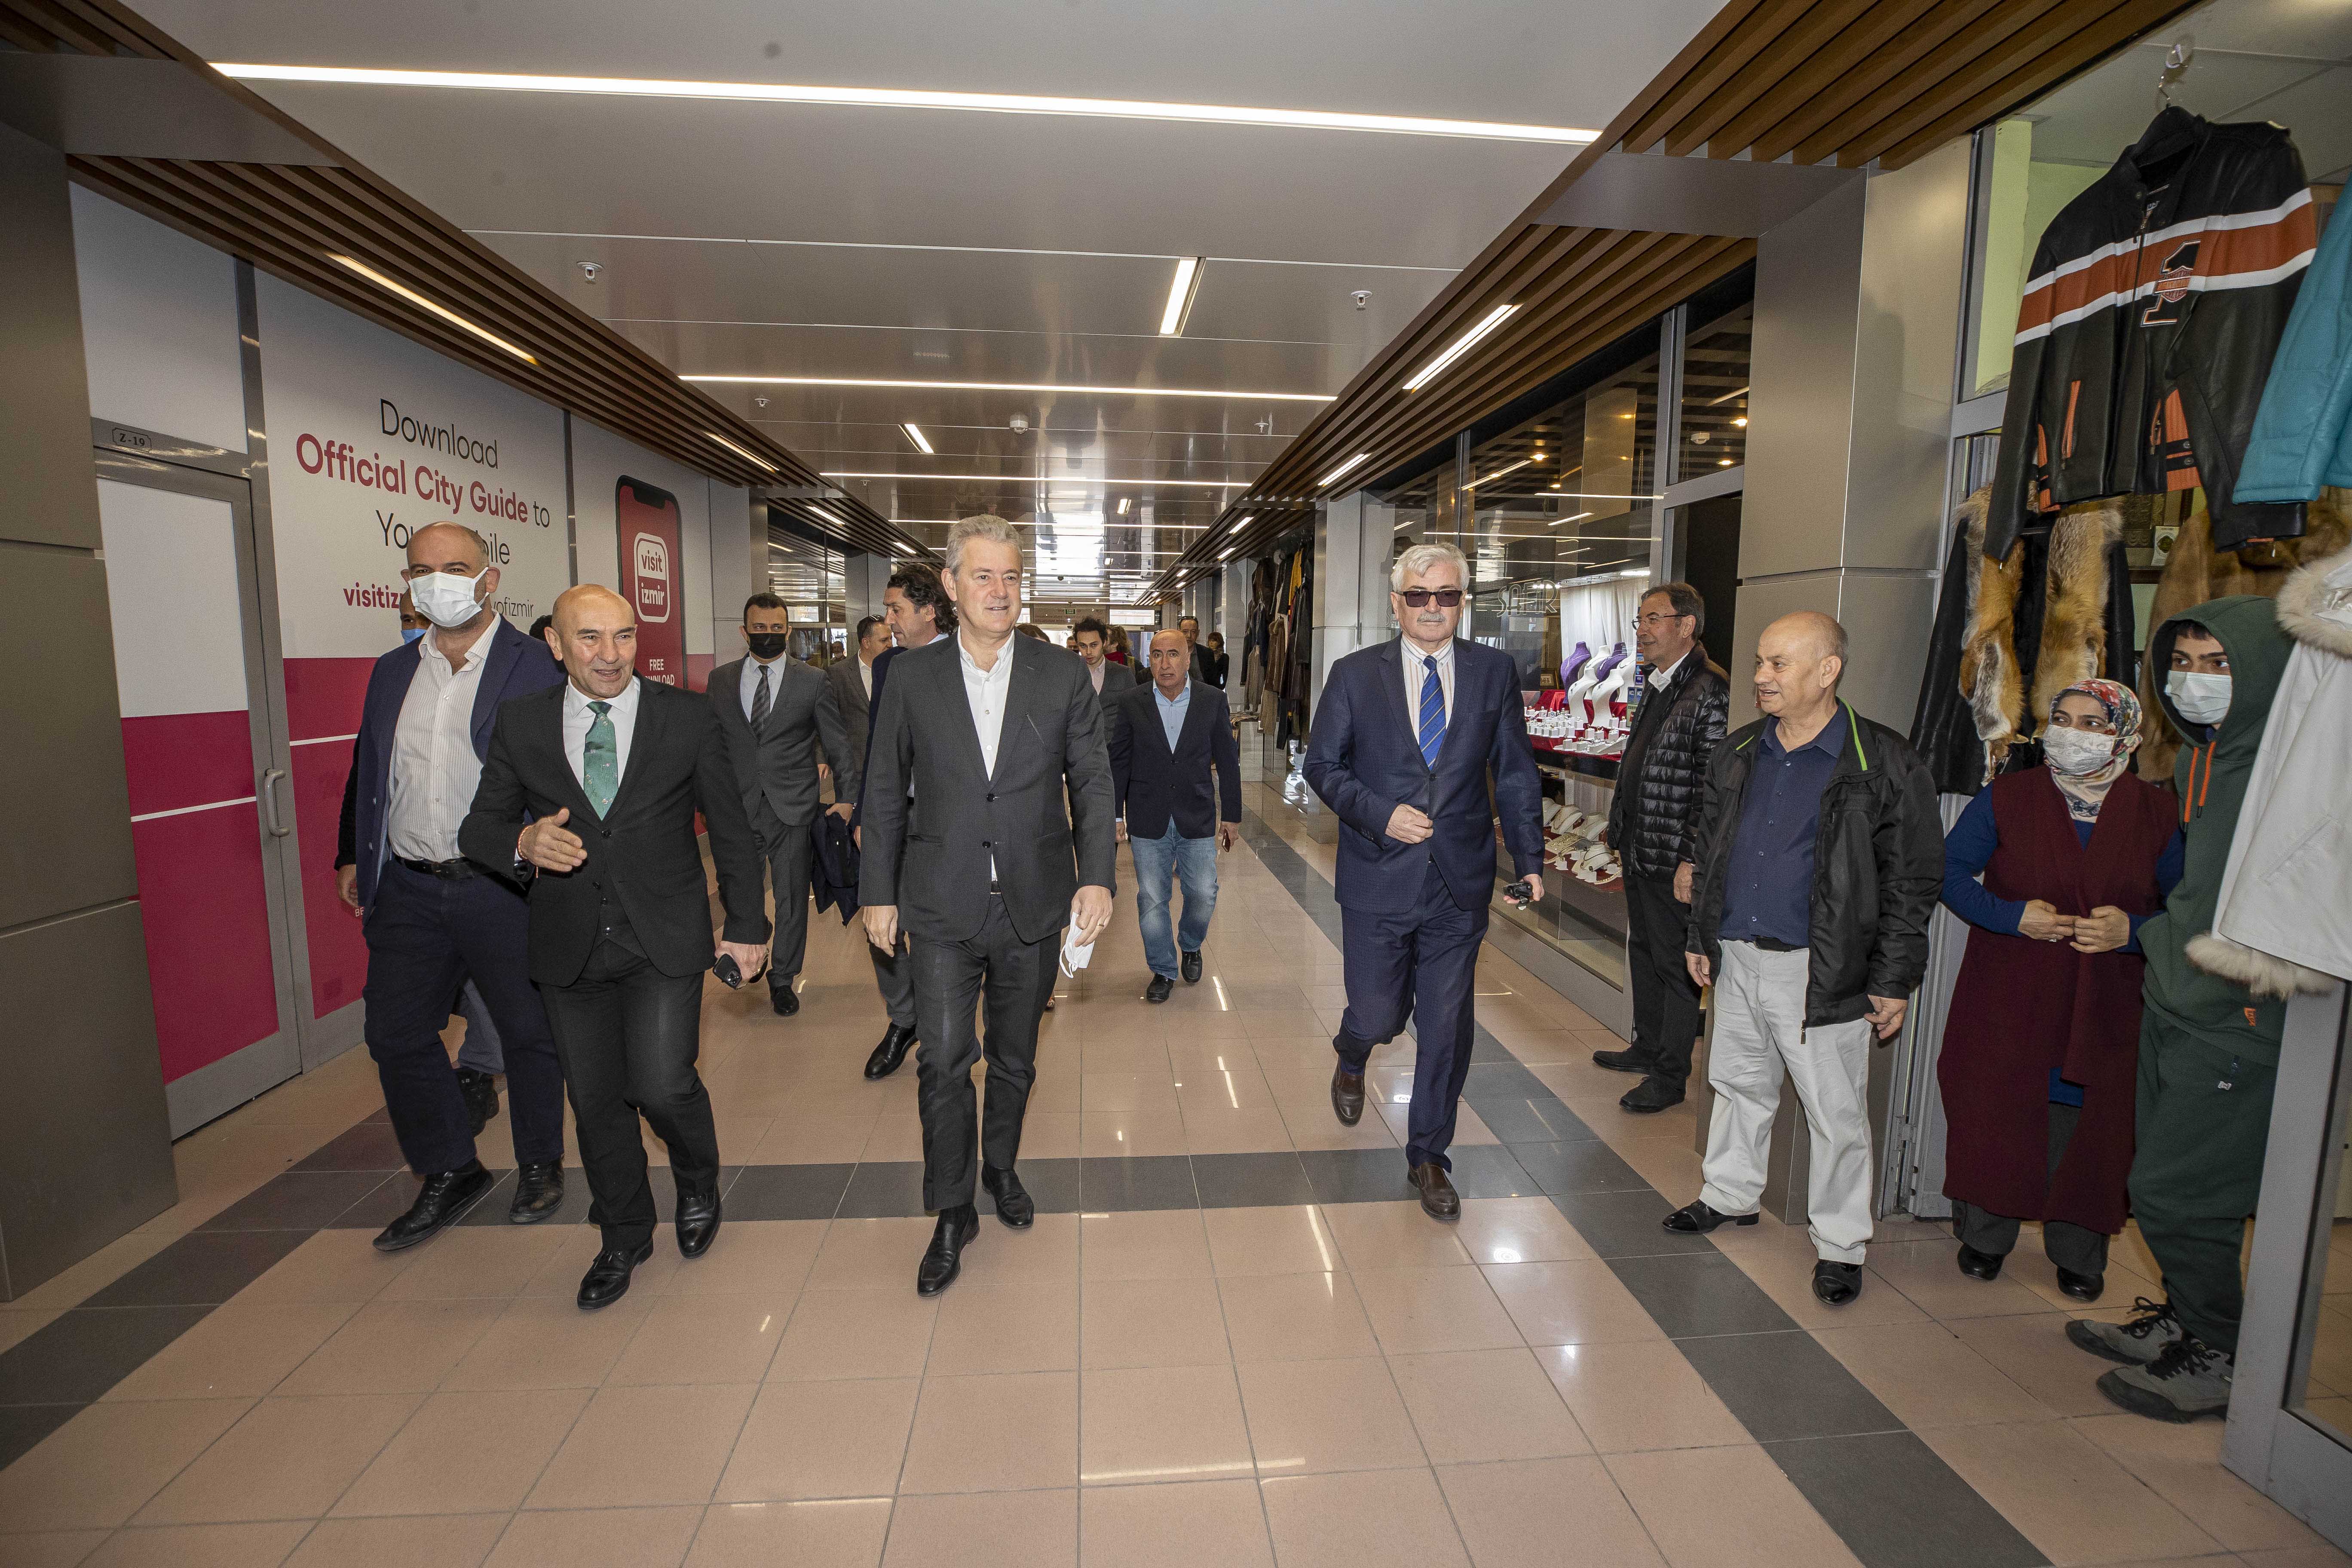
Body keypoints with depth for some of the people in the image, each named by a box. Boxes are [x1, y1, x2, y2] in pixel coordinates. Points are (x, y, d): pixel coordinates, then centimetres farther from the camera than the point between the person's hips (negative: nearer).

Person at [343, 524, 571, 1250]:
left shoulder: (537, 671, -9)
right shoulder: (392, 672, 10)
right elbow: (367, 771, 18)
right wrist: (356, 858, 16)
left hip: (504, 890, -6)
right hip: (408, 891, 6)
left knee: (528, 1032, 9)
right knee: (396, 1034, 12)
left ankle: (540, 1164, 30)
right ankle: (449, 1173, 31)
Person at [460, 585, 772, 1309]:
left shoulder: (688, 715, -4)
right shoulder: (520, 723, 1)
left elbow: (730, 827, 1)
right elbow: (479, 827, 4)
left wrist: (748, 924, 1)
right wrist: (525, 843, -20)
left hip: (665, 938, -2)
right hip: (571, 944, 3)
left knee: (661, 1083, -11)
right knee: (595, 1100, 12)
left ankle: (699, 1183, 24)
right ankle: (625, 1237, 36)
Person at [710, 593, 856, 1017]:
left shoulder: (813, 681, 0)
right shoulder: (720, 680, 7)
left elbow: (838, 746, 1)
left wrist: (846, 799, -5)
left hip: (792, 807, -1)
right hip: (737, 807, 2)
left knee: (791, 896, 7)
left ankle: (783, 978, 24)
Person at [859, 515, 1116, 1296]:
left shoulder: (1063, 675, -1)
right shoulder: (912, 676, -1)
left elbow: (1093, 783, 0)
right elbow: (885, 792, 4)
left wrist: (1096, 875, -11)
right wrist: (878, 892, 3)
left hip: (1034, 905, 1)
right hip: (944, 908, -1)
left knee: (1015, 1058, 16)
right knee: (943, 1061, -1)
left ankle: (1002, 1169, 41)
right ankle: (952, 1213, 20)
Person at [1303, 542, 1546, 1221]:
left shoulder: (1495, 671, 4)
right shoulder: (1355, 674, 0)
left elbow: (1515, 772, 6)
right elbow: (1322, 765, 1)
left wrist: (1530, 858, -2)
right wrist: (1379, 813, -15)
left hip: (1460, 884, 2)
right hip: (1378, 880, -1)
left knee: (1447, 1029, 8)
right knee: (1377, 1016, 5)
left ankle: (1428, 1156, 29)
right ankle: (1352, 1061, 44)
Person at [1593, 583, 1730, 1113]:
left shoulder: (1711, 692, -17)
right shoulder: (1657, 687, 12)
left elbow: (1713, 786, -20)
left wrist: (1691, 860, -22)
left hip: (1673, 857, -9)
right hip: (1639, 850, 9)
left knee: (1676, 965, 3)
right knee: (1643, 953, 20)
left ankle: (1670, 1076, 15)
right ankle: (1647, 1048, 36)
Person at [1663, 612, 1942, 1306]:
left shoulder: (1884, 765, -10)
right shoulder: (1737, 753, 6)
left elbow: (1912, 881, -8)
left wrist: (1894, 981, -9)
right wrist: (1700, 938, 14)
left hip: (1821, 971, -5)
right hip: (1737, 958, 5)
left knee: (1837, 1112, 7)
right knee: (1739, 1084, 20)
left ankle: (1840, 1244, 25)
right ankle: (1730, 1195, 38)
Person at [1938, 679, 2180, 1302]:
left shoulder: (2156, 814, 3)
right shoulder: (2007, 798, 0)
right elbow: (1950, 871, -1)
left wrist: (2132, 931, -15)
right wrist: (2012, 916, -16)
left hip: (2106, 1012, 1)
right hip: (2008, 1000, -1)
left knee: (2090, 1129, 7)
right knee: (1996, 1116, 5)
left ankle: (2078, 1254, 27)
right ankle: (1985, 1237, 24)